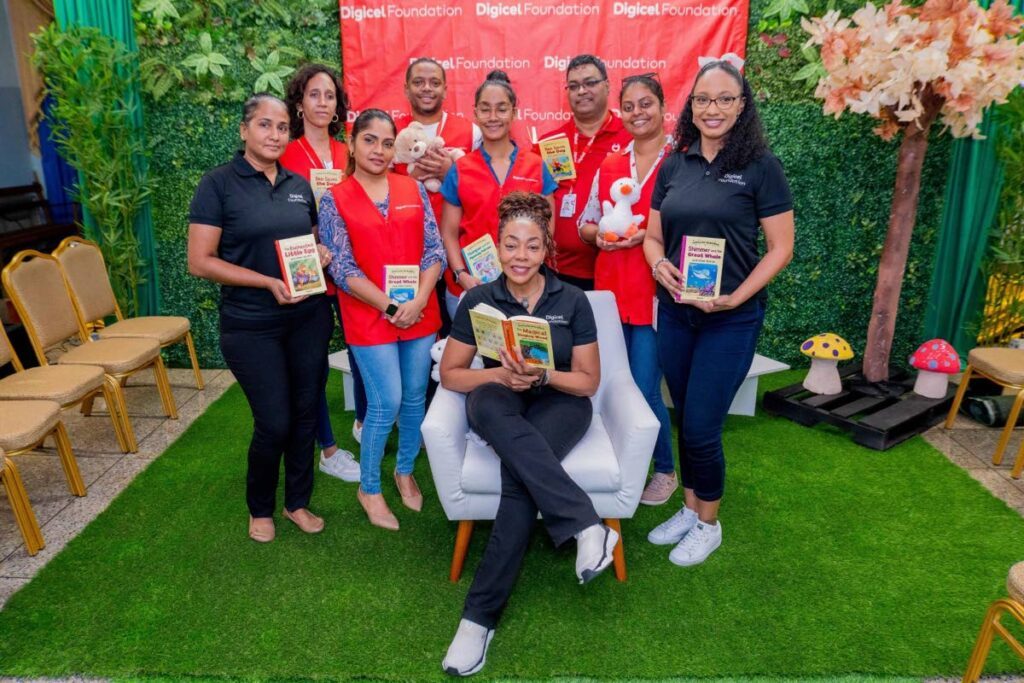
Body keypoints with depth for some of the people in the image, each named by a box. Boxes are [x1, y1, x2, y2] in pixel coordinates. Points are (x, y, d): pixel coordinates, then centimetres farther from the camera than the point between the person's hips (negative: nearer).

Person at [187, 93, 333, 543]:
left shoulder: (300, 185, 8)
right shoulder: (219, 183, -6)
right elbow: (200, 262, -12)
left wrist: (322, 255, -3)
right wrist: (269, 282, -19)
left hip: (309, 318, 5)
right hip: (251, 325, -4)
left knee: (305, 413, 10)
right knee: (274, 423, -1)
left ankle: (298, 502, 30)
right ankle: (260, 509, 27)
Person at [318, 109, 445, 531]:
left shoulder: (413, 189, 6)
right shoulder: (334, 200, -2)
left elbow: (434, 249, 1)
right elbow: (342, 268, -8)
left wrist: (418, 300, -12)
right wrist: (388, 308, -13)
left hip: (420, 312, 4)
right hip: (370, 318, -3)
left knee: (415, 397, 12)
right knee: (386, 403, -3)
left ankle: (405, 471, 34)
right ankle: (368, 488, 19)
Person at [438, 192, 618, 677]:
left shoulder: (572, 300, -3)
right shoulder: (479, 300, -1)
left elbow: (588, 382, -1)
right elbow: (450, 374, 0)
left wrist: (542, 375, -21)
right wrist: (501, 374, -19)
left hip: (558, 404, -1)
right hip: (500, 404, 1)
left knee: (519, 472, -34)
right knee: (489, 402, -39)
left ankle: (480, 614, -24)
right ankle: (588, 526, -39)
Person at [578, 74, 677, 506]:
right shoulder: (609, 166, 11)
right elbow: (585, 224, 14)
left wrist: (649, 235, -19)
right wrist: (599, 235, -7)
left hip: (655, 289, -5)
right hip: (611, 287, 5)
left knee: (644, 388, -3)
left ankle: (665, 470, 21)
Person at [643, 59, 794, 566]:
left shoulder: (760, 167, -6)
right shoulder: (674, 165, 6)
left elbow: (781, 248, -7)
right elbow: (653, 235, 10)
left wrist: (737, 297, -18)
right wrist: (659, 265, -11)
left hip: (731, 319, -4)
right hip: (675, 312, 4)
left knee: (701, 428, -2)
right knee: (685, 420, 14)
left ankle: (708, 523, 22)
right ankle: (689, 509, 34)